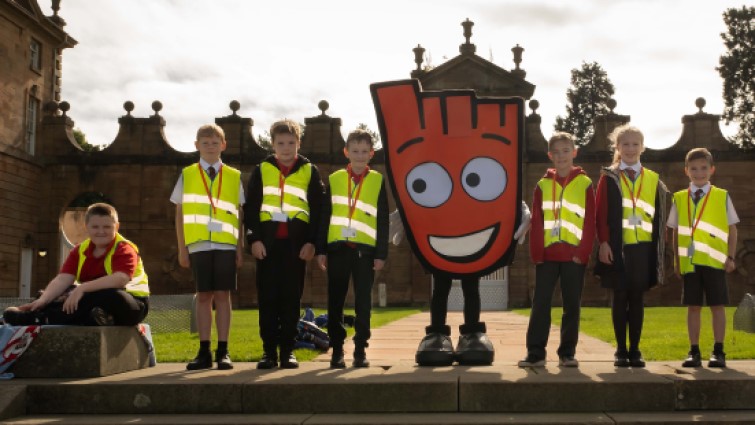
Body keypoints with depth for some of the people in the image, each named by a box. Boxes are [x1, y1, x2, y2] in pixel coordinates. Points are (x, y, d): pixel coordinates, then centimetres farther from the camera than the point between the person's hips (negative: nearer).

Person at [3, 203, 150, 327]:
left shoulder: (124, 249, -15)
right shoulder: (80, 250, 3)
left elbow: (120, 279, -34)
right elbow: (63, 279, -9)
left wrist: (82, 288, -41)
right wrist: (42, 300, -28)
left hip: (131, 304, -7)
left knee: (105, 297, -38)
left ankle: (42, 319, -38)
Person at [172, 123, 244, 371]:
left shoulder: (234, 177, 8)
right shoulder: (187, 175, 9)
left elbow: (239, 215, 8)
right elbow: (179, 214, 9)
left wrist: (240, 248, 3)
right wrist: (182, 248, 3)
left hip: (226, 244, 0)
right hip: (198, 245, 0)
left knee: (222, 295, 0)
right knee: (203, 296, 3)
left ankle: (223, 352, 5)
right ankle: (204, 352, 8)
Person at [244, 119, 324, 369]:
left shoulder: (310, 172, 10)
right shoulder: (261, 171, 11)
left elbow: (318, 209, 5)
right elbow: (251, 207, 6)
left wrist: (311, 241, -4)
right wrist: (254, 238, -5)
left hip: (297, 242, 0)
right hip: (267, 242, 1)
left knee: (291, 298, 1)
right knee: (267, 297, 1)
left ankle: (288, 350, 8)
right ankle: (269, 351, 7)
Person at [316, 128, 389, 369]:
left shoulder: (378, 181, 6)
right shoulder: (334, 180, 9)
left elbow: (383, 221, 4)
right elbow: (324, 217, 8)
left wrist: (381, 253, -2)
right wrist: (320, 249, 2)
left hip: (365, 249, -1)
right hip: (337, 248, 1)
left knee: (363, 302, 2)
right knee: (335, 301, 4)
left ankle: (361, 349, 9)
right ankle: (337, 349, 13)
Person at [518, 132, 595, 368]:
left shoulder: (585, 184, 4)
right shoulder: (543, 185, 8)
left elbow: (590, 222, -1)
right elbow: (536, 222, 4)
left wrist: (583, 252, -9)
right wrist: (536, 253, -5)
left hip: (574, 255, -1)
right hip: (547, 254, 1)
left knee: (572, 305, 4)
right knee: (540, 303, 1)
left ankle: (567, 353, 12)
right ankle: (535, 352, 5)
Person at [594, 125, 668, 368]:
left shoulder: (654, 180, 11)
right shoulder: (609, 178, 3)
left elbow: (658, 217, 10)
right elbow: (601, 213, -3)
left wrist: (659, 251, 5)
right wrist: (604, 242, -13)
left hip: (643, 248, 2)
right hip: (618, 247, -2)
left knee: (637, 299, 5)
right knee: (620, 298, 2)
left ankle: (635, 351, 11)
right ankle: (621, 351, 9)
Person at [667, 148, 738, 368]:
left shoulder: (722, 197, 4)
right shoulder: (679, 199, 8)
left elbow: (732, 229, 6)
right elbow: (676, 232, 10)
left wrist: (731, 257, -2)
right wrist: (676, 259, 5)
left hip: (714, 260, -1)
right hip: (689, 261, 1)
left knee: (717, 305, 2)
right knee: (693, 306, 5)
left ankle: (718, 352, 9)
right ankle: (694, 352, 12)